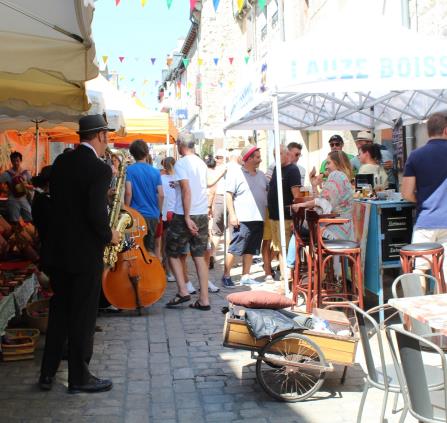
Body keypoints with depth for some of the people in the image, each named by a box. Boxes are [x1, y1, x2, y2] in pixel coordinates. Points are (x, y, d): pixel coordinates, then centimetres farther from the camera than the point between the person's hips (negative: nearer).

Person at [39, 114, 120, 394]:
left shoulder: (61, 162, 5)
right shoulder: (100, 169, -17)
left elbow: (56, 199, 9)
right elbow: (96, 214, -23)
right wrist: (109, 235, -7)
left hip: (58, 248, 7)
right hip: (86, 252, -7)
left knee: (59, 310, 18)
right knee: (83, 315, 5)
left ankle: (48, 373, 24)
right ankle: (79, 378, 16)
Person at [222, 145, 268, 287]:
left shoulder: (261, 175, 15)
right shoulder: (236, 174, -5)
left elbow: (267, 193, 23)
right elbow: (229, 196, -8)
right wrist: (232, 215, -14)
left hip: (259, 219, 7)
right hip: (243, 219, -7)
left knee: (250, 250, 11)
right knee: (234, 249, -5)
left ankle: (245, 276, 18)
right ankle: (226, 276, 3)